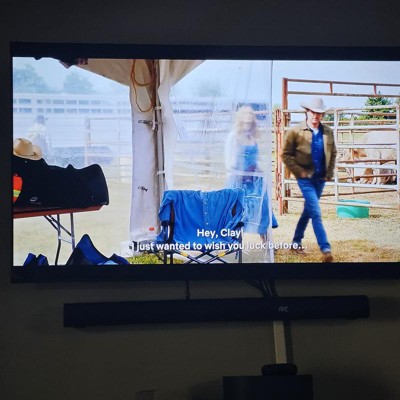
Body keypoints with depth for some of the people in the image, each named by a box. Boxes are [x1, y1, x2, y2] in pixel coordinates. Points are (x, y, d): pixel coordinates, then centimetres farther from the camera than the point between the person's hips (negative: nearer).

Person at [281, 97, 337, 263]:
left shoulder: (328, 132, 3)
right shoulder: (295, 131, -8)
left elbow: (333, 153, 15)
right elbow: (286, 155, -4)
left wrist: (329, 173, 5)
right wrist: (299, 171, -11)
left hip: (321, 178, 5)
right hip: (305, 178, -5)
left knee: (308, 210, 16)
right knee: (316, 213, -12)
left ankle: (296, 242, 32)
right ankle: (325, 249, -14)